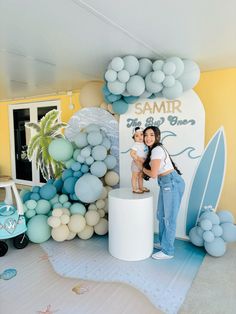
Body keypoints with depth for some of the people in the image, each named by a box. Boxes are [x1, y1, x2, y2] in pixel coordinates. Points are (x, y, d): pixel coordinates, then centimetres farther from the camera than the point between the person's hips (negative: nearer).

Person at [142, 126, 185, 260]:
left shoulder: (157, 150, -19)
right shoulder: (154, 149, 11)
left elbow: (153, 174, -20)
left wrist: (143, 169, -4)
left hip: (172, 183, -10)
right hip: (166, 184, 10)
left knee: (169, 218, 1)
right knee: (161, 215, 19)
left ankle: (168, 251, 16)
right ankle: (163, 242, 37)